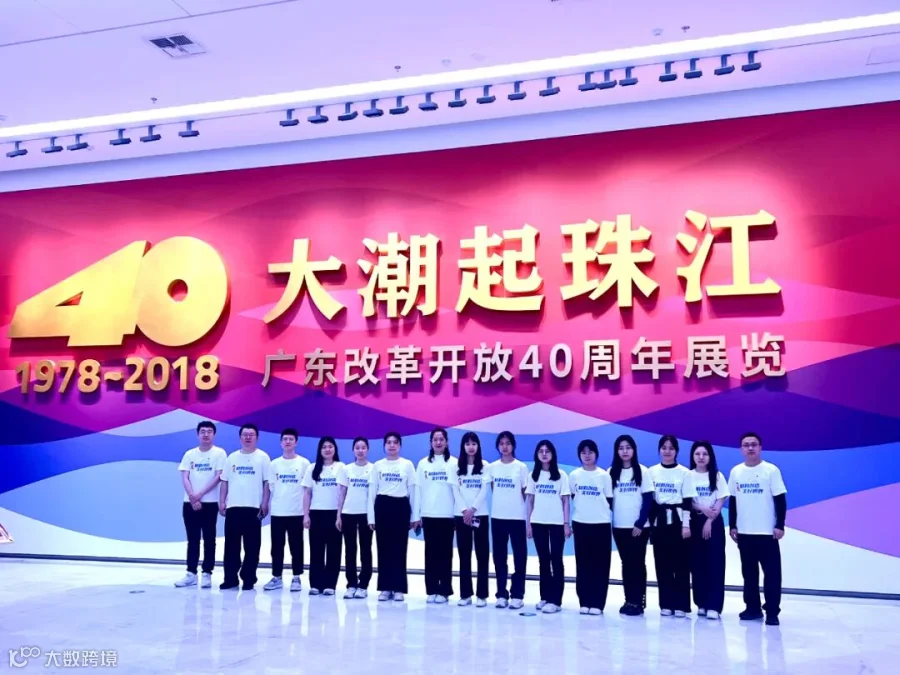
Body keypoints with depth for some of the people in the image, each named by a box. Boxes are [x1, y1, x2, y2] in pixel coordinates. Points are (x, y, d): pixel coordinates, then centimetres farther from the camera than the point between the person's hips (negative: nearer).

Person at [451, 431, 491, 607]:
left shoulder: (484, 466, 4)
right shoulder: (457, 467, 7)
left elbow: (485, 491, -5)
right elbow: (455, 491, 1)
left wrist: (472, 509, -15)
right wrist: (464, 510, -11)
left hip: (480, 515, -1)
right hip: (461, 515, 1)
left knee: (482, 554, -1)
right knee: (464, 555, 4)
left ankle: (481, 595, 3)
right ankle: (465, 594, 9)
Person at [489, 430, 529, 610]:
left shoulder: (521, 467, -2)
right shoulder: (492, 467, 4)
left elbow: (525, 492, 3)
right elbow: (493, 490, 12)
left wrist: (514, 503, 2)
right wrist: (503, 501, 4)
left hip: (517, 516, -2)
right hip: (497, 516, 2)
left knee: (519, 556, 0)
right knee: (499, 557, 7)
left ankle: (517, 595, 7)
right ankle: (501, 594, 14)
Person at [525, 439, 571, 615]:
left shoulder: (561, 475, 0)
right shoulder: (533, 475, 7)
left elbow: (565, 501, 0)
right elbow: (530, 501, 8)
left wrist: (566, 523, -6)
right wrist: (528, 523, 3)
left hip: (557, 523, -3)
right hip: (538, 523, 3)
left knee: (556, 560, -2)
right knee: (543, 560, 8)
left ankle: (555, 600, -1)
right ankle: (545, 597, 15)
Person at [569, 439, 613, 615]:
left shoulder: (604, 476, 1)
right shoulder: (574, 475, 3)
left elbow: (610, 501, 4)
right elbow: (571, 498, 11)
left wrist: (610, 520, 2)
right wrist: (568, 523, 10)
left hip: (601, 524, -1)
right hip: (580, 523, 1)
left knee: (600, 564, 1)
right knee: (583, 564, 5)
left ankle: (597, 603, 7)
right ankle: (584, 602, 13)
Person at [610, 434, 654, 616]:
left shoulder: (643, 471, -2)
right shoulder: (611, 472, 6)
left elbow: (648, 500, -5)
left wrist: (640, 524, -12)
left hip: (639, 526, -3)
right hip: (619, 526, 3)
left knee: (638, 563, 2)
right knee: (626, 563, 7)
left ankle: (638, 601, 6)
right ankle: (629, 600, 12)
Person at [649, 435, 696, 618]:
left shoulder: (684, 472, 0)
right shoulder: (652, 471, 5)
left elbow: (687, 501, -3)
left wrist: (686, 524, -8)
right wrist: (648, 521, 2)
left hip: (678, 520, -2)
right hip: (659, 521, 2)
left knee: (681, 563, -2)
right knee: (662, 563, 4)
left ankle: (681, 604, 5)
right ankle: (666, 603, 11)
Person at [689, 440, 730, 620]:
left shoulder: (717, 476, 2)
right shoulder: (688, 476, 3)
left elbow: (721, 500, -3)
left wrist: (710, 521, -11)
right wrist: (702, 509, -17)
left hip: (714, 522, -1)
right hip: (695, 522, 1)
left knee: (715, 563, -6)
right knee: (697, 563, 2)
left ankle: (714, 606, -7)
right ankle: (701, 603, 9)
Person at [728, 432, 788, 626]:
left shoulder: (771, 470, -6)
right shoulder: (736, 471, 5)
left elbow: (780, 500, -5)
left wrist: (780, 525, -10)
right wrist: (732, 526, 8)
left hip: (767, 531, -4)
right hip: (744, 532, 4)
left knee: (772, 572, 0)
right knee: (749, 572, 10)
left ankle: (772, 612, 6)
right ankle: (753, 608, 20)